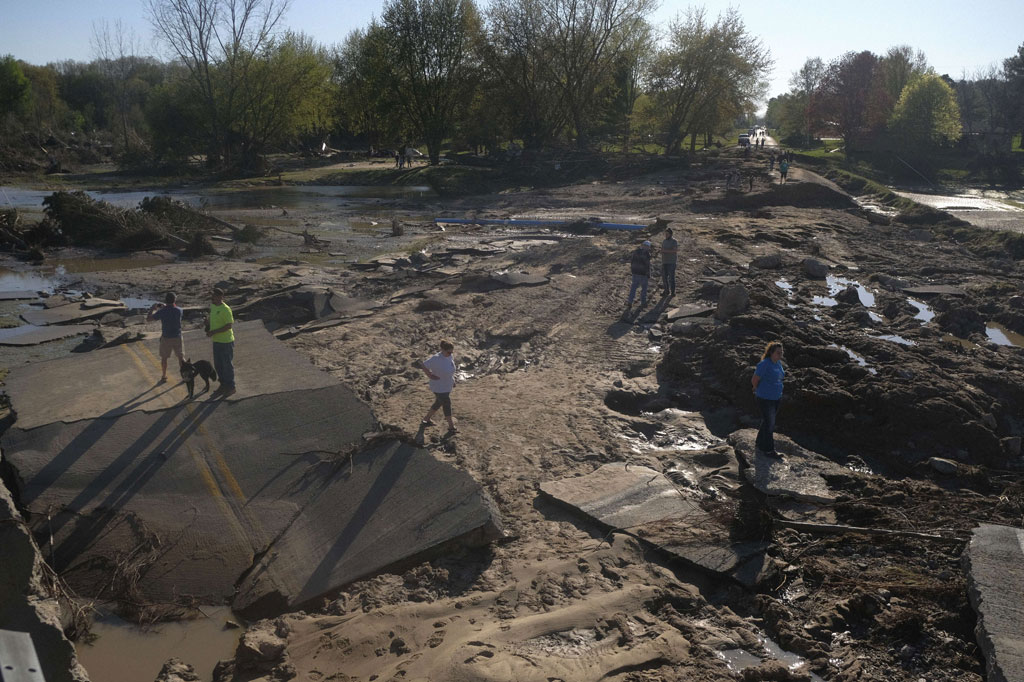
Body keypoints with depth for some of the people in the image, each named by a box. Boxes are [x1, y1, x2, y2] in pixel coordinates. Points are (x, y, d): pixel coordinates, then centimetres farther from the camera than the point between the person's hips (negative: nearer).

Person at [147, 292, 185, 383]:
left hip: (166, 338, -1)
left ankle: (164, 377, 23)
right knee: (181, 357, 14)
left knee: (164, 358, 15)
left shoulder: (162, 312, -15)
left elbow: (148, 319, -7)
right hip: (177, 338, 1)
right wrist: (165, 307, 15)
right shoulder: (179, 310, -8)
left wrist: (152, 309, 8)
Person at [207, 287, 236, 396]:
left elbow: (229, 325, -23)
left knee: (227, 365, 2)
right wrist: (208, 326, 2)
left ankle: (231, 387, 15)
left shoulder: (225, 309, -21)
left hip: (226, 341, -8)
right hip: (216, 340, 8)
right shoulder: (212, 306, 5)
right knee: (218, 365, 17)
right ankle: (223, 384, 32)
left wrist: (214, 332, -24)